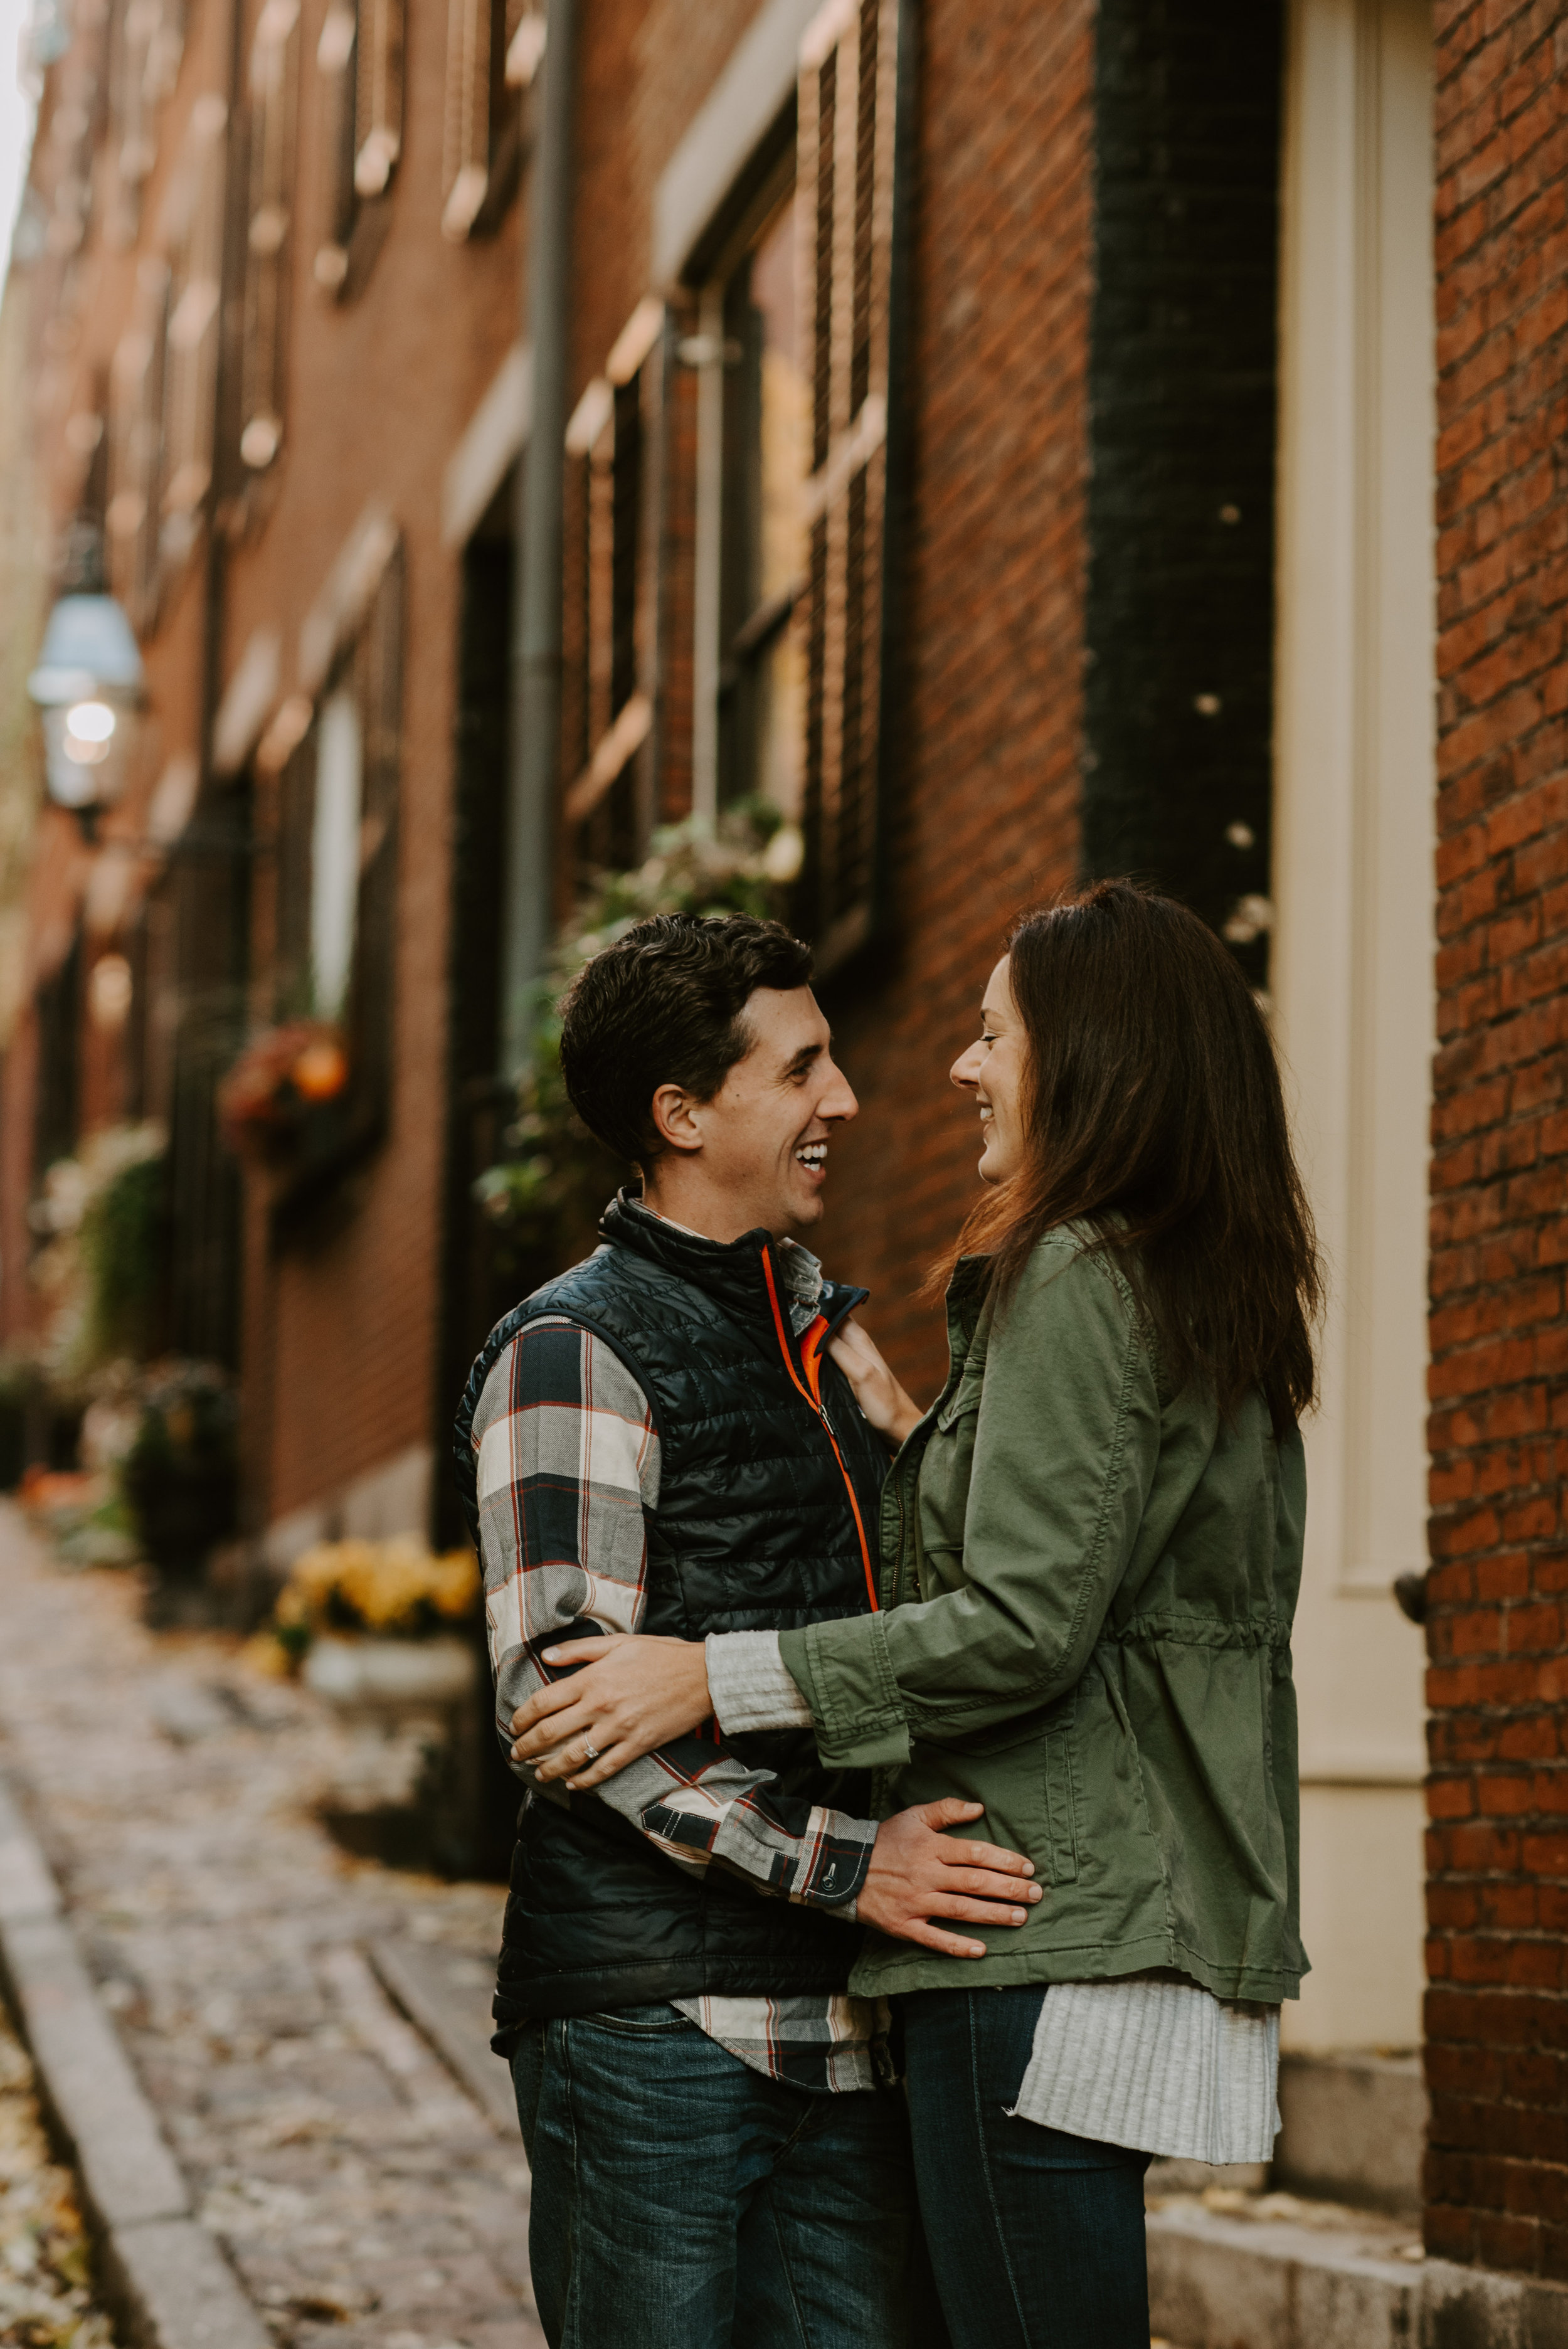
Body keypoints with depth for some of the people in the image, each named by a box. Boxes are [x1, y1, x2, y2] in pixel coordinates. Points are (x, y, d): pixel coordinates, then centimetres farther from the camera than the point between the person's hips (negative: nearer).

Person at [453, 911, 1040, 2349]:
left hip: (841, 2014, 7)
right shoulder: (575, 1350, -5)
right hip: (654, 2014, -7)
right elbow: (564, 1687, -15)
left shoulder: (828, 1329, 20)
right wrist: (839, 1863, -19)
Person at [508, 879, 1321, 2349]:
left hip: (1050, 1935, -10)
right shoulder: (1217, 1296, 18)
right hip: (1154, 1926, 10)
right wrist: (917, 1442, 23)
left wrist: (718, 1676, -15)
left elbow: (1025, 1626, -18)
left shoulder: (1076, 1276, -12)